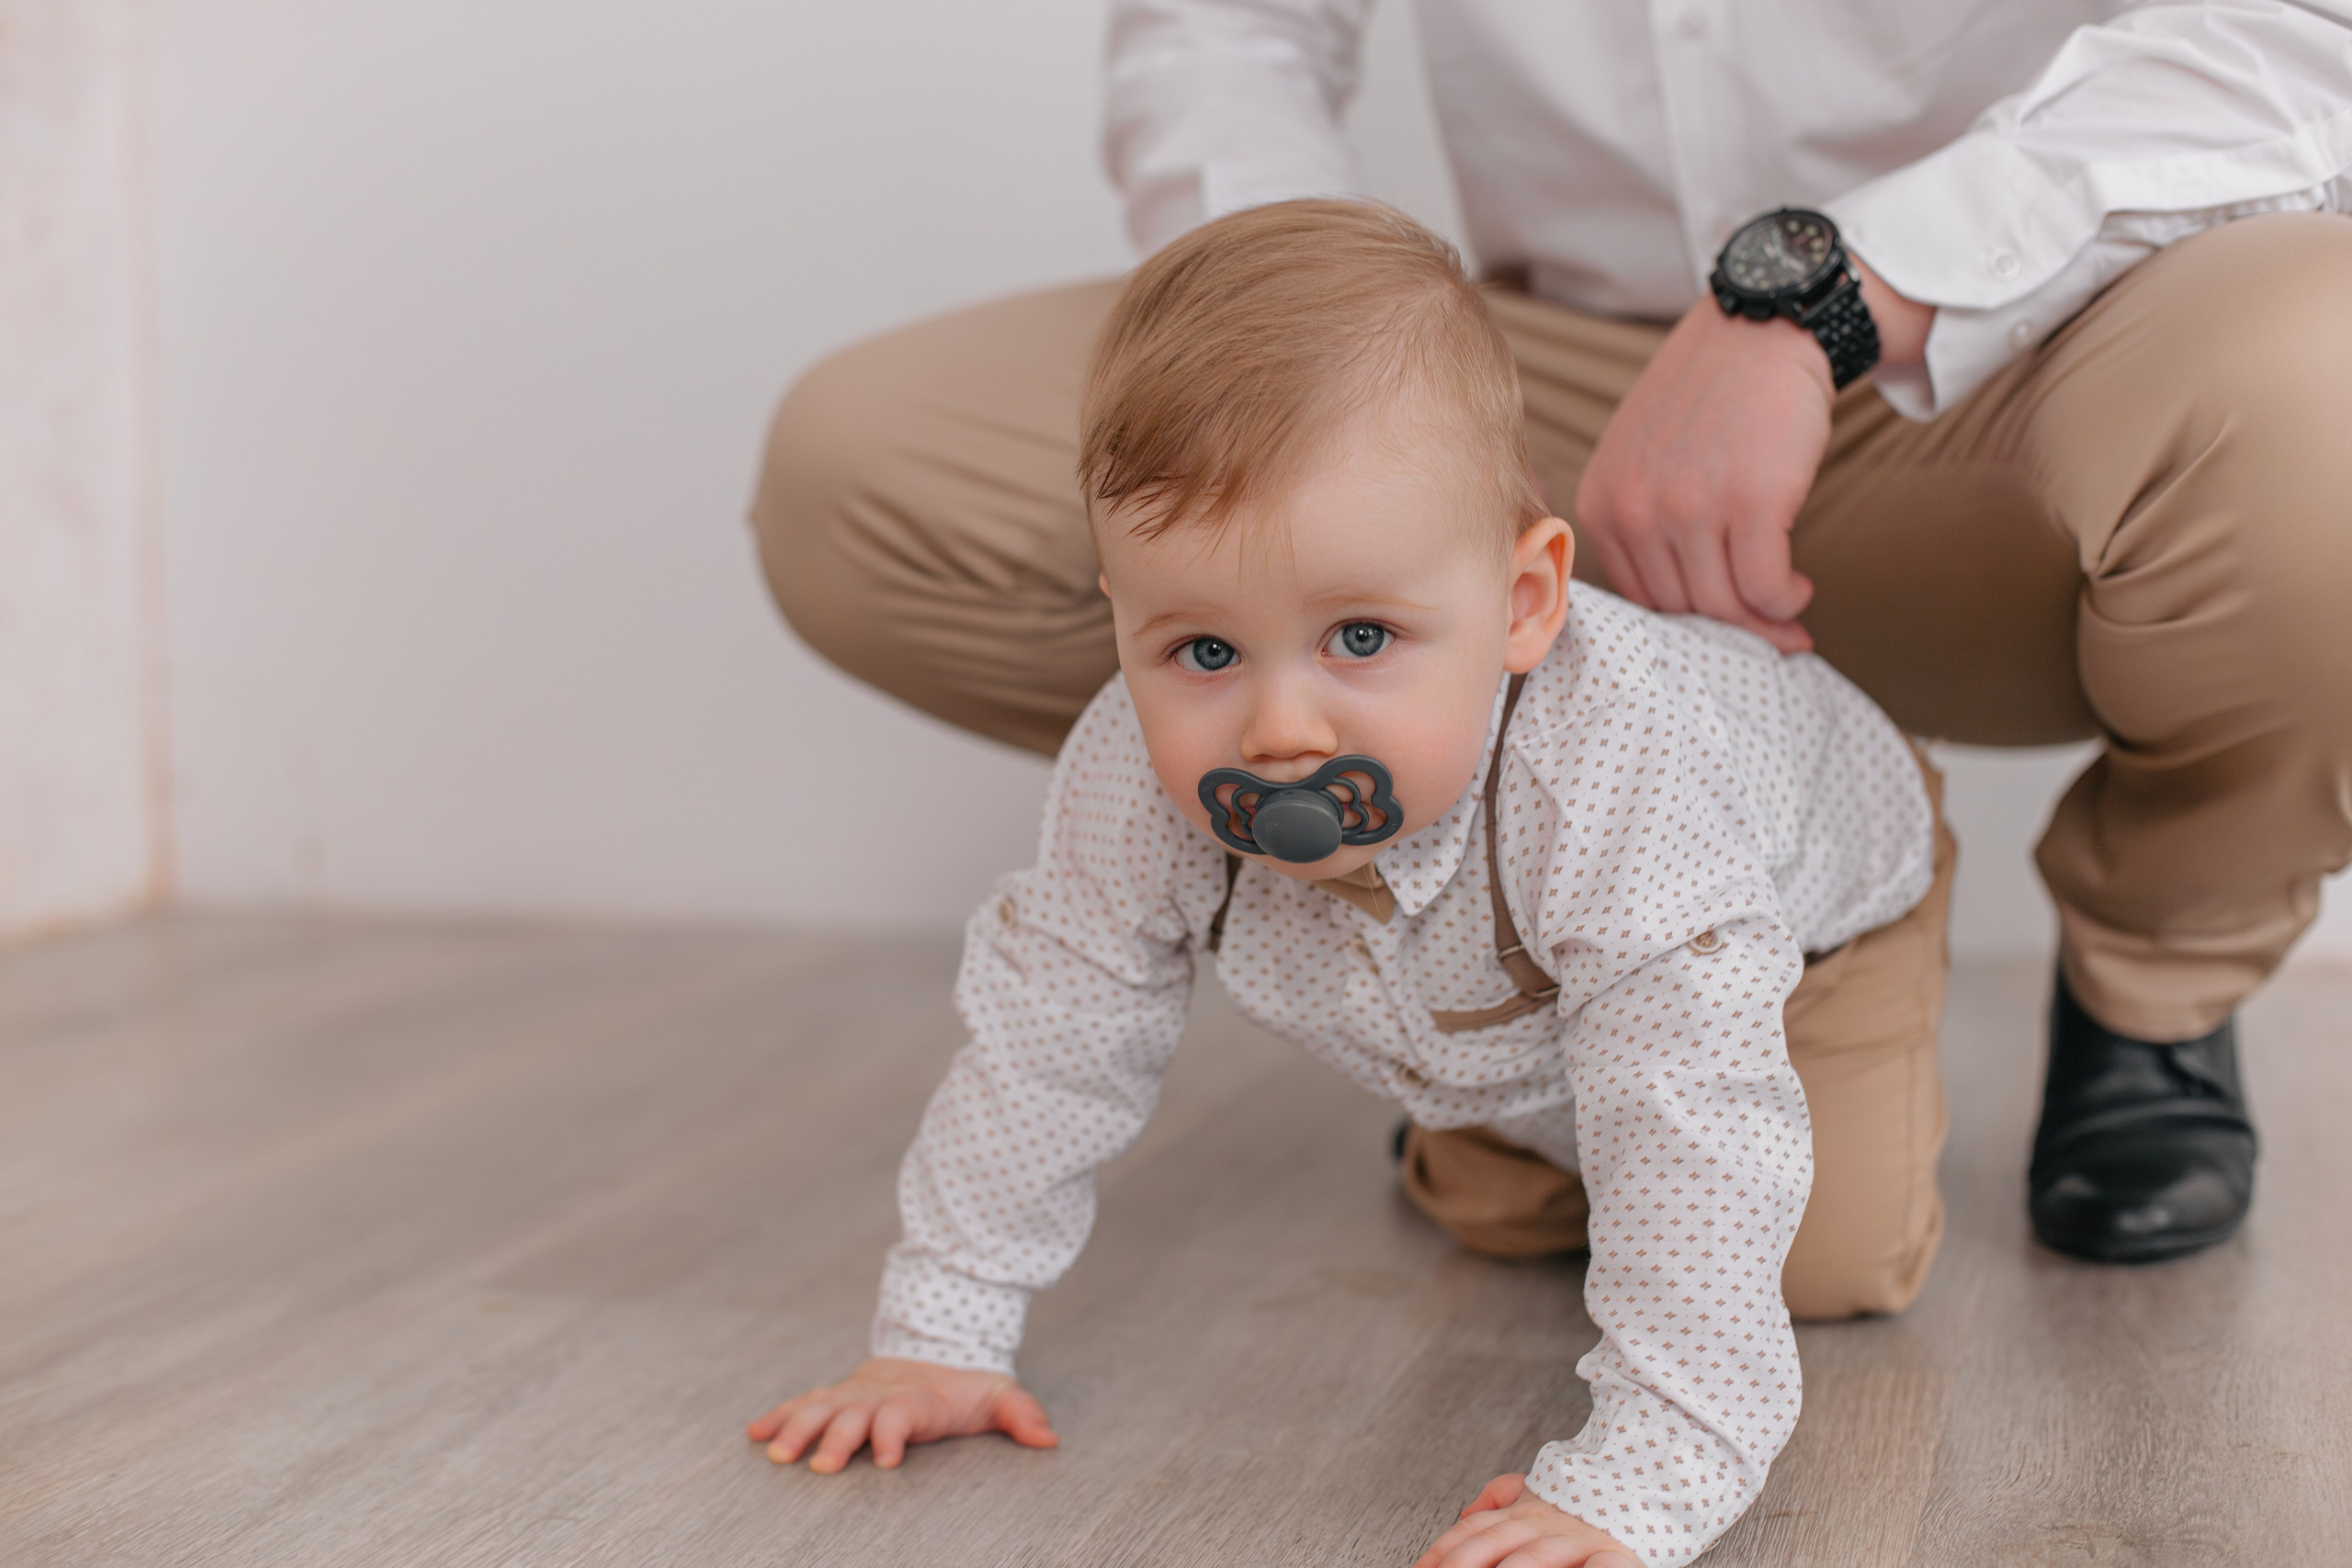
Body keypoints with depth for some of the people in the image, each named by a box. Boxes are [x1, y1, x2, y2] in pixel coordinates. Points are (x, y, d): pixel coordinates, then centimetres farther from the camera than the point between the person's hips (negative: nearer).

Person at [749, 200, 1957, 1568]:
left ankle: (1876, 1087, 25)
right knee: (1498, 1223, 13)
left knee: (1838, 1266, -7)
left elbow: (1693, 1141, -55)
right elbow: (1052, 1036, -22)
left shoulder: (1612, 787, -52)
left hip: (1817, 884, -3)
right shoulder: (1136, 783, -37)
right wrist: (941, 1333, -19)